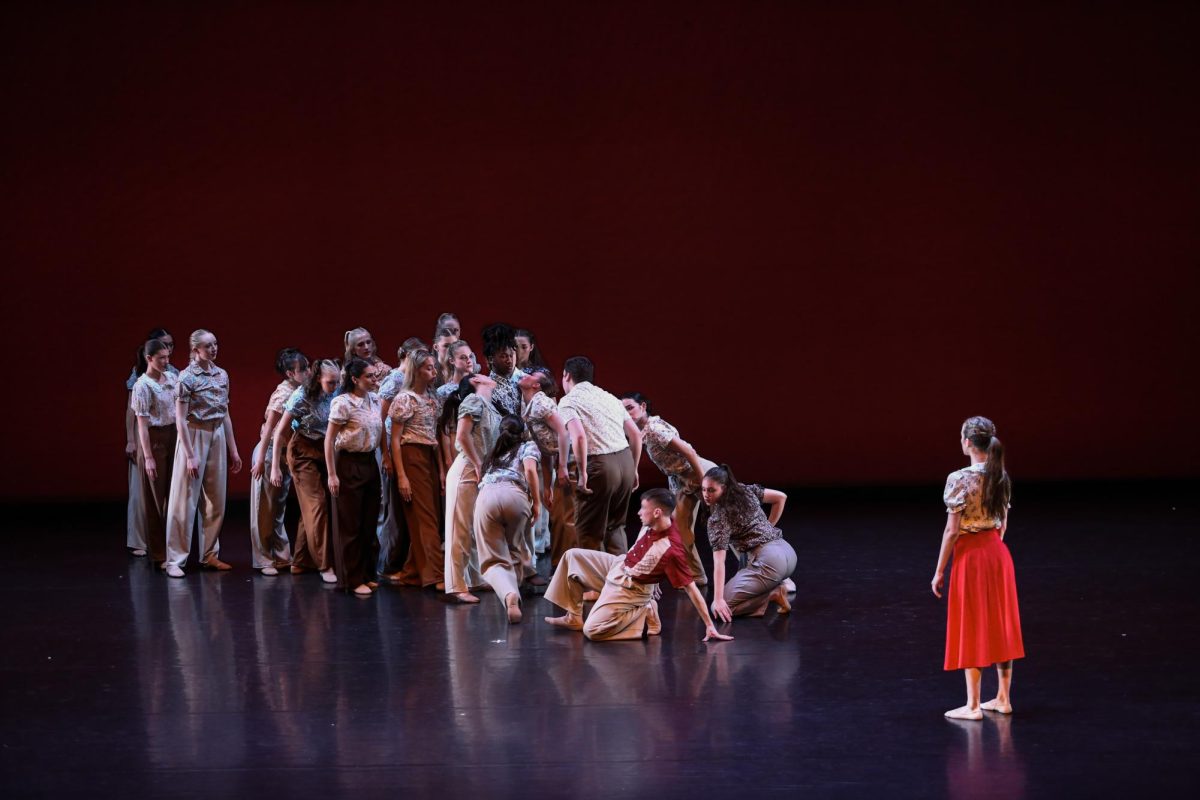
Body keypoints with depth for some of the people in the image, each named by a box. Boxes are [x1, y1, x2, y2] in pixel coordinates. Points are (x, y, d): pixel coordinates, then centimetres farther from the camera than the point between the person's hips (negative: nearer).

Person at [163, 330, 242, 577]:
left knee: (216, 500, 9)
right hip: (194, 436, -6)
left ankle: (209, 555, 19)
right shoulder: (187, 377, -10)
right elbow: (180, 419, -12)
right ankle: (175, 560, 0)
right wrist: (190, 455, -16)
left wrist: (233, 449, 13)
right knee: (185, 501, -4)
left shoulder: (222, 375, 8)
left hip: (218, 436, 6)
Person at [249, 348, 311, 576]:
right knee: (266, 510, 1)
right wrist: (260, 460, -19)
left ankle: (282, 556, 22)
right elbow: (269, 428, -19)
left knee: (279, 509, 15)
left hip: (285, 454, 8)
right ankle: (264, 560, 7)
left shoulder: (297, 392, 5)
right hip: (270, 453, -8)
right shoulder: (283, 393, -18)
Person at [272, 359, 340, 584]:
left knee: (312, 508, 7)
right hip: (303, 451, -5)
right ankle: (325, 564, -7)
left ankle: (301, 562, 17)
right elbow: (280, 431, -12)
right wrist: (275, 466, -13)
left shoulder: (334, 395, -7)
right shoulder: (301, 397, -18)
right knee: (317, 504, -10)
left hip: (325, 451, 5)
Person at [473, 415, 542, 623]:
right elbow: (530, 470, 5)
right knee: (515, 547, 26)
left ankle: (508, 593, -32)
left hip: (485, 496, 2)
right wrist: (536, 503, 11)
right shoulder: (528, 447, 25)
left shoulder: (493, 454, 40)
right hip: (514, 495, -2)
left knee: (494, 561, -4)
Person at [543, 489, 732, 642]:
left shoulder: (671, 550, -34)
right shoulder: (651, 524, -11)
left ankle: (644, 614, -2)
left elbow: (691, 588, -30)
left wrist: (709, 626, -28)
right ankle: (573, 617, 17)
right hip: (617, 566, 8)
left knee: (592, 631, -19)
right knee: (573, 556, 11)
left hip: (629, 591, -8)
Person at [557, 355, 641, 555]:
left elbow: (579, 436, -20)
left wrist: (583, 473, -15)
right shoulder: (609, 397, 18)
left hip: (600, 465, -7)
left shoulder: (568, 401, -2)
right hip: (626, 461, 7)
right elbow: (636, 434, 17)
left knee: (589, 532, 4)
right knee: (615, 526, 20)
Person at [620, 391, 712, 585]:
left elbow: (688, 451, -27)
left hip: (703, 474, -9)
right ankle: (695, 576, 13)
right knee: (680, 528, 7)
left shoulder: (654, 429, -25)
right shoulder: (643, 431, 3)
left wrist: (704, 483, -24)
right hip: (679, 480, 9)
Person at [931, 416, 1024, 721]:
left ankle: (973, 705, 5)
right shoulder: (1001, 477, 3)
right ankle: (1003, 698, 20)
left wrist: (939, 571, -8)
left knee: (971, 628, 1)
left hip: (970, 555, -6)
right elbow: (1003, 524, 10)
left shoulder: (960, 479, -17)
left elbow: (952, 530, -16)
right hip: (998, 551, 6)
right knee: (1000, 624, 13)